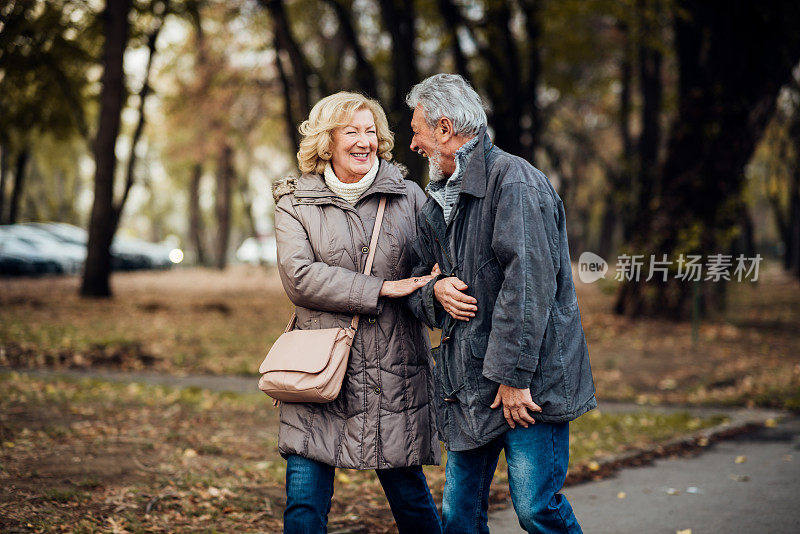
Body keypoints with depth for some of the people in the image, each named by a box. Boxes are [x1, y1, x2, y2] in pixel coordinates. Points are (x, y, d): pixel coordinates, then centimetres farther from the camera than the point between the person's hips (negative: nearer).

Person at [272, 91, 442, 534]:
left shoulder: (408, 196, 9)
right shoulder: (294, 203, 5)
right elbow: (299, 278, -8)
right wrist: (382, 289, -14)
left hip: (394, 367, 1)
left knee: (409, 493, 6)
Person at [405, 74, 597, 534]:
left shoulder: (514, 180, -12)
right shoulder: (440, 200, 17)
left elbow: (528, 283, -20)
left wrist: (514, 375, -22)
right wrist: (434, 290, -2)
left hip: (529, 380, -8)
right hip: (468, 383, 8)